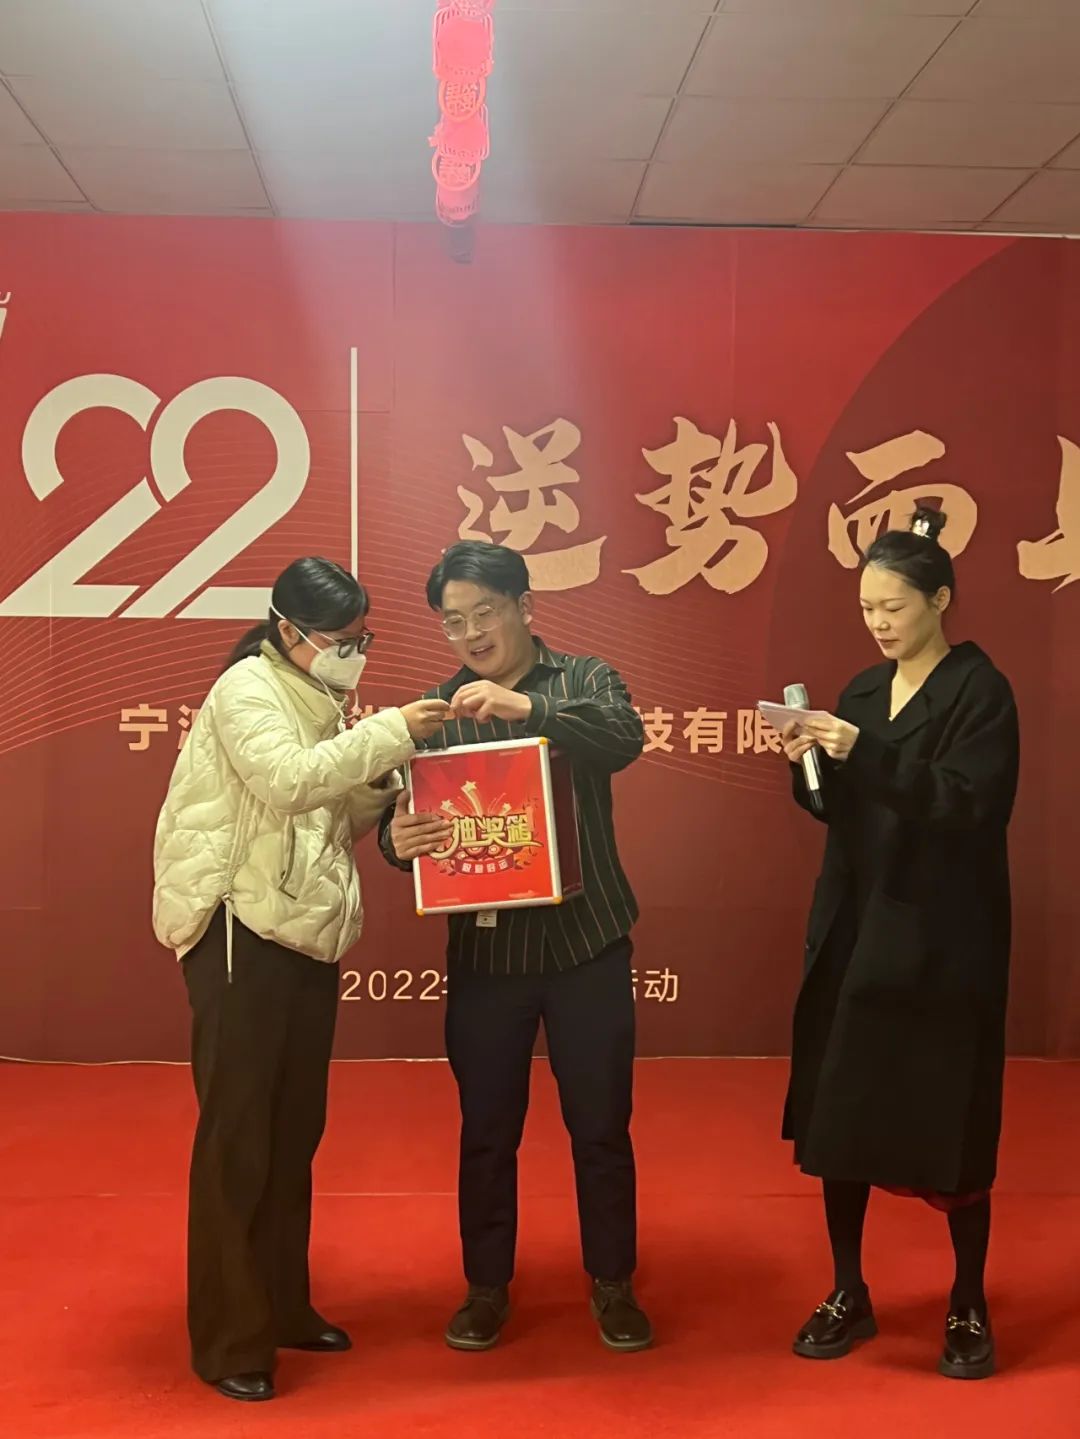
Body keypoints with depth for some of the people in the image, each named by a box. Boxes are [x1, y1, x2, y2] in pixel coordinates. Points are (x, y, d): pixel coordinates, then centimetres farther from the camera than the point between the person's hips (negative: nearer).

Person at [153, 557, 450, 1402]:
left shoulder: (323, 706, 15)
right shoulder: (246, 689, -9)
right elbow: (286, 779, -26)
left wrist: (381, 778, -2)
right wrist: (389, 734, -24)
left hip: (307, 936, 8)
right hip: (241, 933, -8)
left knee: (296, 1130, 14)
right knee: (237, 1135, -3)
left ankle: (283, 1307, 27)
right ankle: (228, 1340, 7)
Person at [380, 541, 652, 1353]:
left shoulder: (585, 680, 1)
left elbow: (625, 737, -20)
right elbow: (400, 814, 0)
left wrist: (527, 707, -35)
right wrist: (399, 840, -24)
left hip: (586, 945, -1)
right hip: (483, 952, 2)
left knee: (601, 1126, 9)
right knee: (487, 1131, 11)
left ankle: (614, 1286, 27)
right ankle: (487, 1288, 28)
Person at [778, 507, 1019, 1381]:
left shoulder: (980, 692, -7)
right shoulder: (864, 690, 11)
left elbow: (968, 806, -19)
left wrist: (865, 754, -26)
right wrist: (810, 766, -7)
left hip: (940, 942, -5)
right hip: (855, 928, 6)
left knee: (950, 1121, 2)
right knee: (836, 1113, 6)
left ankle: (969, 1307, 19)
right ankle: (849, 1294, 21)